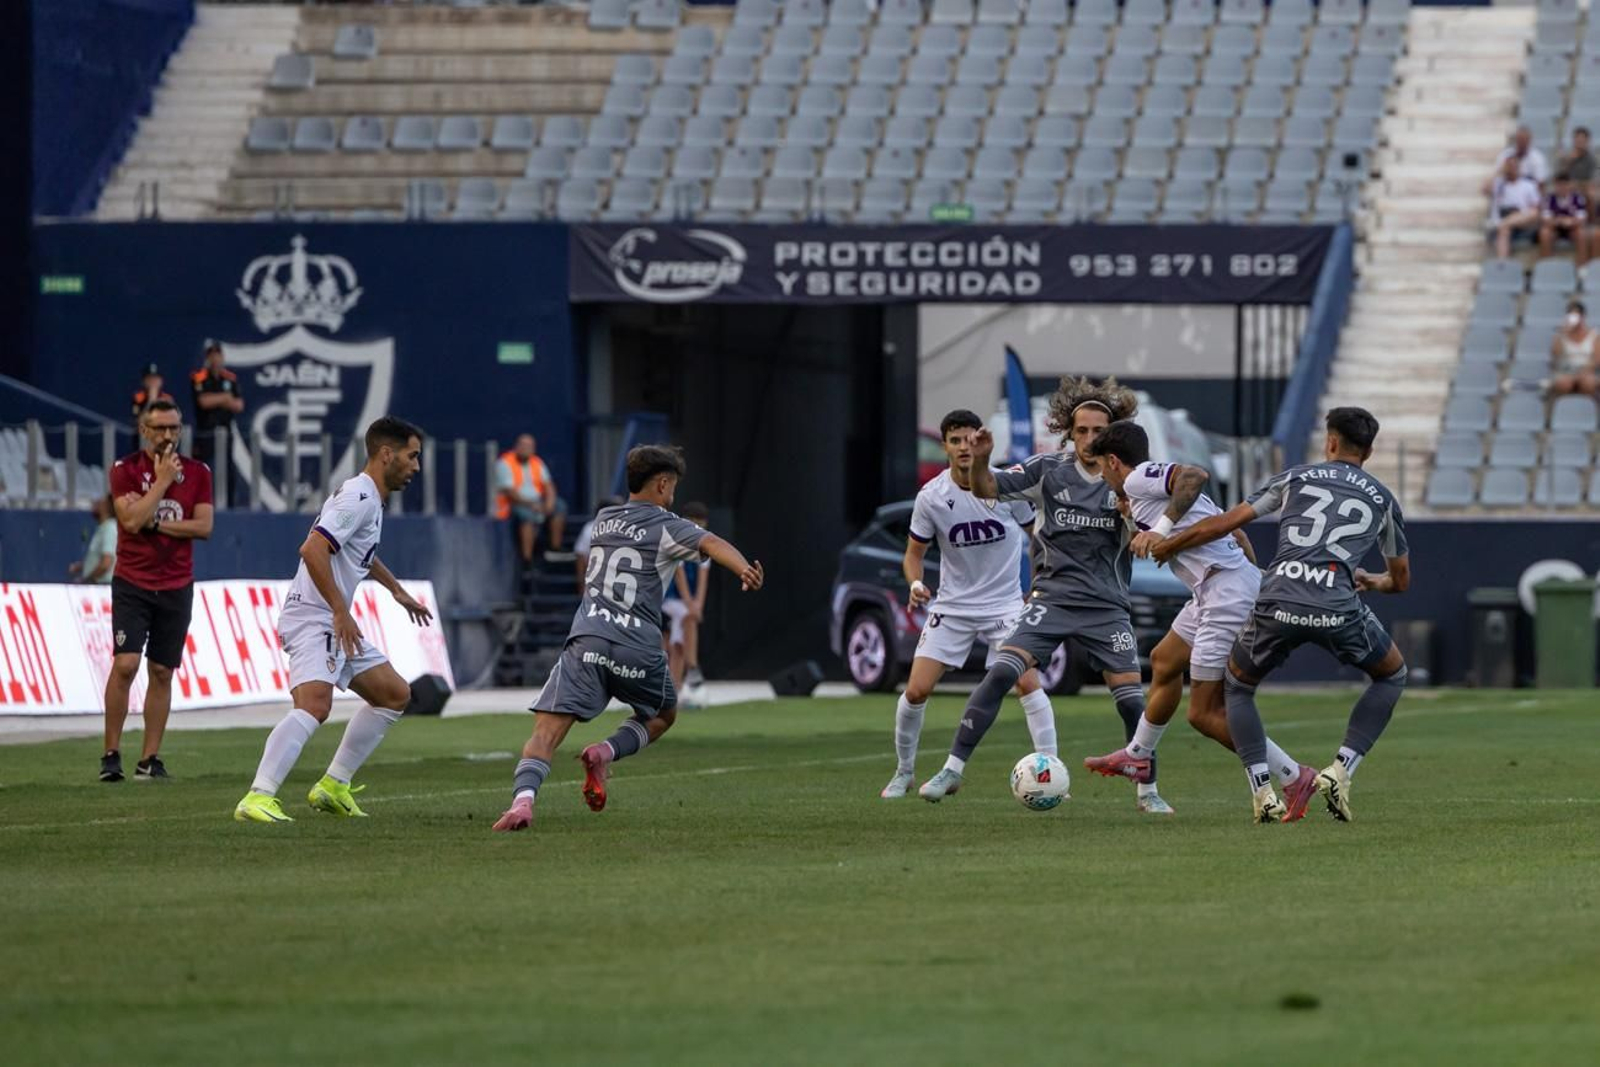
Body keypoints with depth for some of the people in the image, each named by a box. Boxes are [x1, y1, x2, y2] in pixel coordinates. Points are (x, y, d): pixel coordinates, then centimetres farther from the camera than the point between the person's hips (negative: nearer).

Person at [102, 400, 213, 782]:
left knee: (161, 672, 3)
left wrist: (154, 523, -11)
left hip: (176, 586, 3)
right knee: (125, 664, -14)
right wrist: (162, 481, -14)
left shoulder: (197, 473, 6)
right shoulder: (125, 470, -3)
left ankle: (150, 758, 8)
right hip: (132, 582, -3)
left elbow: (203, 526, -3)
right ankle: (111, 754, -7)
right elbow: (132, 521, -16)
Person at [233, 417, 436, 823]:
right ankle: (257, 799, -37)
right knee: (314, 705, -29)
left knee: (395, 694, 17)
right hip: (313, 618, -11)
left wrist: (396, 590, 51)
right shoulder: (358, 497, -15)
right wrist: (341, 612, -26)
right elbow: (313, 549, -27)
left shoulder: (371, 500, 18)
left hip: (336, 623, 11)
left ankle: (333, 786, 18)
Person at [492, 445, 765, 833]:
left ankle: (523, 797, -35)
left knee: (546, 731, -8)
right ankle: (607, 751, 1)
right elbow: (711, 543, -15)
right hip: (638, 649, -2)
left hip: (587, 640, 2)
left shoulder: (602, 521, 22)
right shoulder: (666, 527, 6)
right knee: (664, 714, 26)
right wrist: (745, 569, -33)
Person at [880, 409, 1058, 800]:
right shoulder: (931, 497, -9)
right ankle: (904, 772, 17)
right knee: (916, 690, -5)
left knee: (1028, 680, -20)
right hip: (952, 605, 1)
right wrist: (916, 584, -18)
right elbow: (914, 551, 3)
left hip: (1005, 603, -1)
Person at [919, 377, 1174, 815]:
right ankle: (953, 770, -12)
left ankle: (1147, 791, 14)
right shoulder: (1050, 470, 0)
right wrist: (980, 461, -27)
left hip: (1107, 607, 1)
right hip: (1052, 597, -1)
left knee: (1132, 702, -5)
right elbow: (987, 489, -6)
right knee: (1000, 675, -18)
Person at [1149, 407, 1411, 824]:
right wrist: (1375, 583, 57)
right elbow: (1401, 580, 33)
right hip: (1338, 608, 0)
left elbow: (1225, 523, 18)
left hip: (1278, 601, 0)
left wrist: (1168, 545, 33)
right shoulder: (1383, 499, 22)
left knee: (1237, 684, 26)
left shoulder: (1296, 477, 20)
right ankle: (1340, 770, 10)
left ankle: (1263, 793, 9)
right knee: (1392, 676, 27)